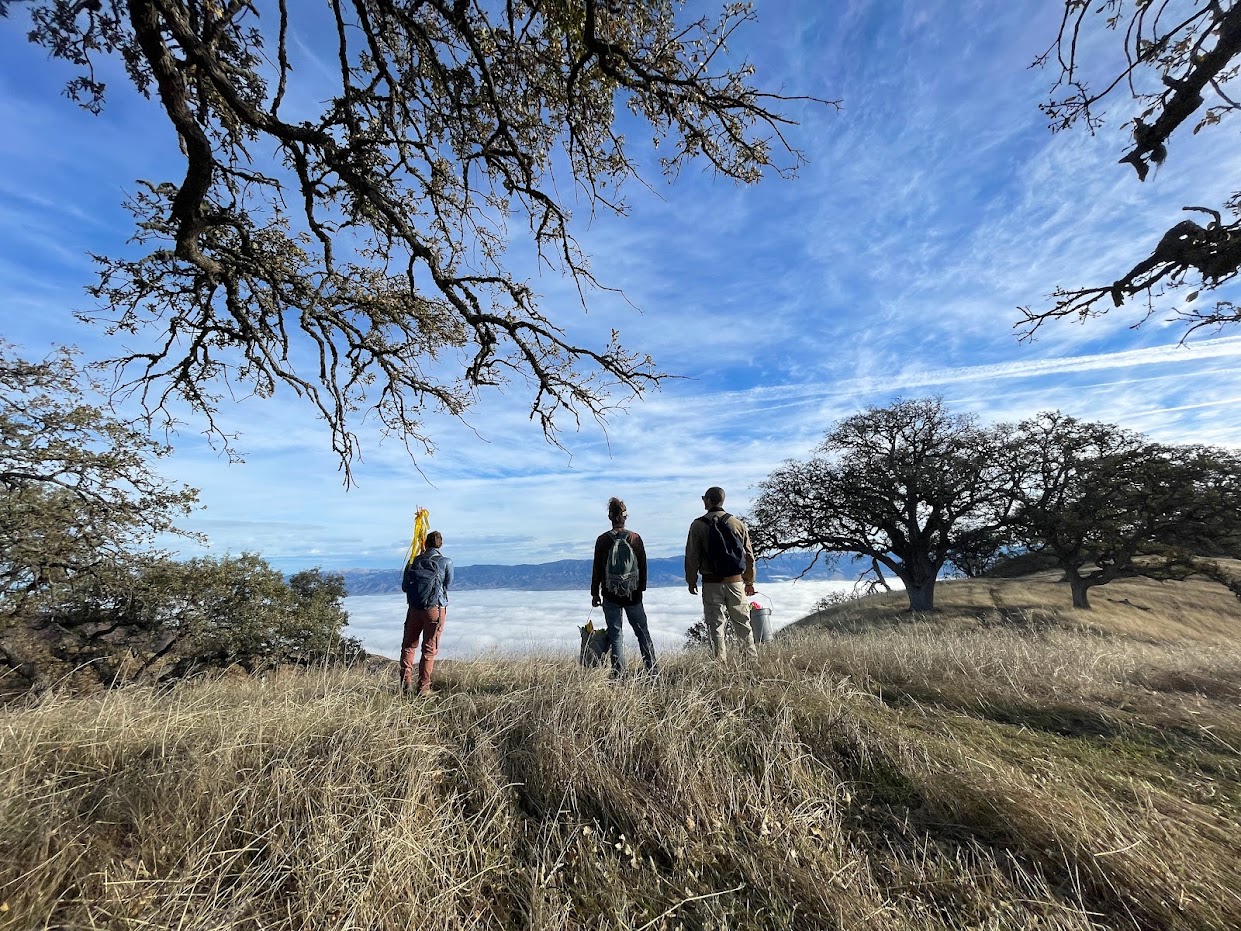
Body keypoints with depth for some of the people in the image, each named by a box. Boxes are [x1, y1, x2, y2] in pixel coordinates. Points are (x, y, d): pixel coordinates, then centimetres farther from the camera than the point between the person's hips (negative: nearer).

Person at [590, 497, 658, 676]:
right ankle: (653, 668, 18)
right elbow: (643, 566, 2)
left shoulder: (602, 540, -8)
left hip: (610, 595, -1)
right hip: (633, 594, 1)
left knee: (615, 634, 9)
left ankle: (618, 672, 11)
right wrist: (641, 588, 14)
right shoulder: (635, 538, -5)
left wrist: (595, 593, 6)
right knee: (642, 631, 14)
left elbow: (597, 568, -4)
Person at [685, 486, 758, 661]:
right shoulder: (738, 524, 2)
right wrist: (749, 582, 17)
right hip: (735, 581, 3)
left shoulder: (698, 525, -6)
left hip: (711, 583, -2)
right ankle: (753, 659, 20)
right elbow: (749, 556, 7)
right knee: (742, 623, 15)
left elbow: (692, 556, -5)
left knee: (715, 625, 5)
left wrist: (691, 581, 7)